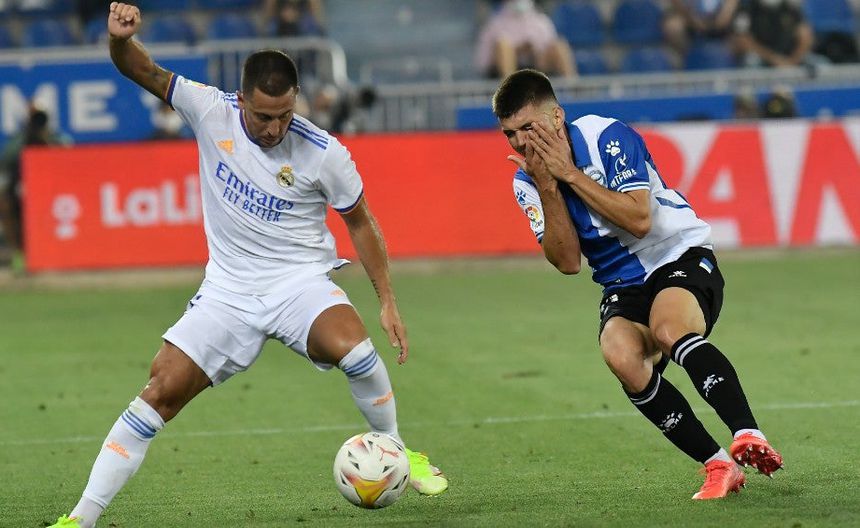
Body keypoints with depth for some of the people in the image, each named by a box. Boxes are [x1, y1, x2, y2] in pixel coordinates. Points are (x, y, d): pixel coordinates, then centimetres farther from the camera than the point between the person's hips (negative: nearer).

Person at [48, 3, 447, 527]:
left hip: (300, 281, -2)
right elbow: (142, 71, -7)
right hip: (228, 291, 2)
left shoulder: (323, 153, -13)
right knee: (160, 391, -9)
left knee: (352, 347, -33)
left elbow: (360, 222, 1)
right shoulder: (212, 111, -9)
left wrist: (388, 301, -1)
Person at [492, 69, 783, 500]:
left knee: (669, 330, -38)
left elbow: (639, 219, -22)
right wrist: (548, 190, -15)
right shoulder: (526, 182, 2)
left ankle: (748, 436, -43)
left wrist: (570, 173, -21)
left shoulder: (608, 137, -13)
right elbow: (567, 262, -3)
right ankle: (718, 466, -25)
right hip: (623, 285, 5)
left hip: (680, 255, -5)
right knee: (621, 356, -29)